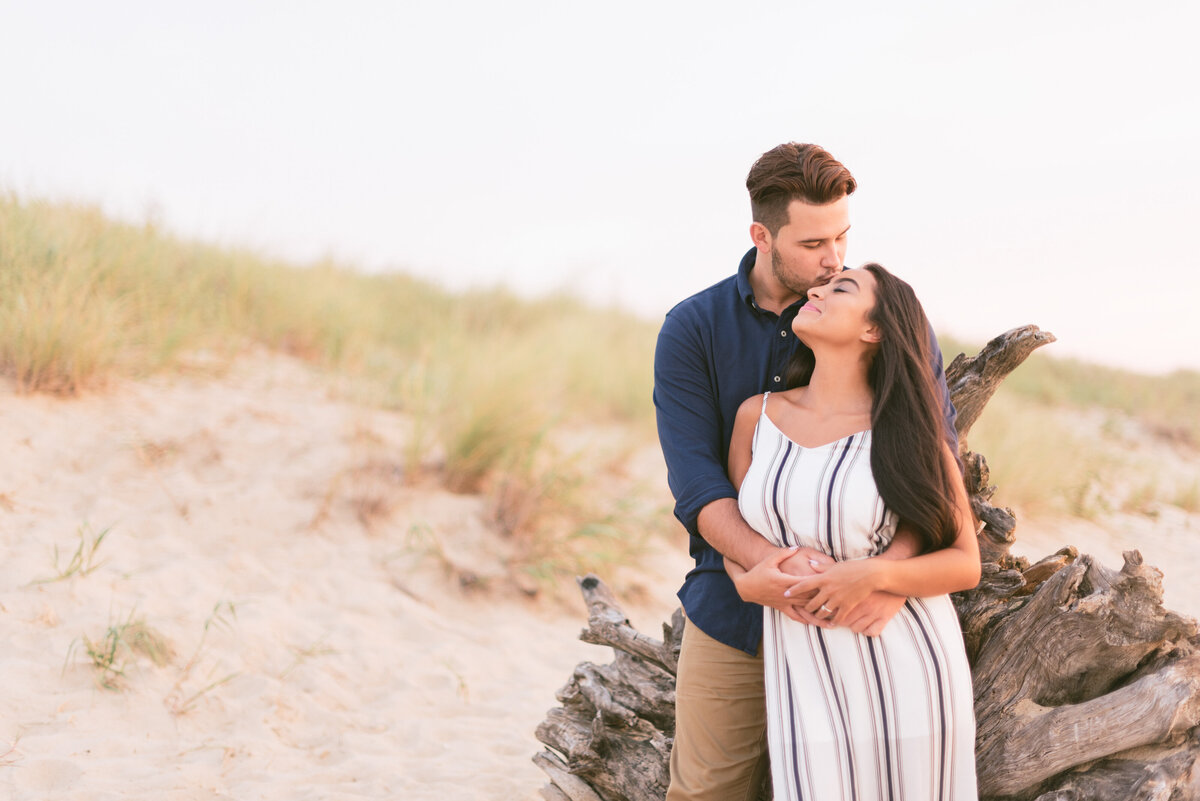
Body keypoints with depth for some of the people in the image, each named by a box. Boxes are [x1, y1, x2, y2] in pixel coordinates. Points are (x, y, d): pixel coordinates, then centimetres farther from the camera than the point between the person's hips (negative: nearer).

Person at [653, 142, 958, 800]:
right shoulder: (692, 331, -2)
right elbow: (693, 476, -12)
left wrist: (899, 564, -30)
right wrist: (762, 559, -31)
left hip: (857, 615, -1)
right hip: (733, 611, 1)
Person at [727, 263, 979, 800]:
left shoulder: (906, 432, -3)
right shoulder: (757, 416, 5)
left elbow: (966, 564, -3)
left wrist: (873, 575, -19)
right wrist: (746, 578, -8)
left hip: (904, 665, -1)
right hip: (804, 670, 2)